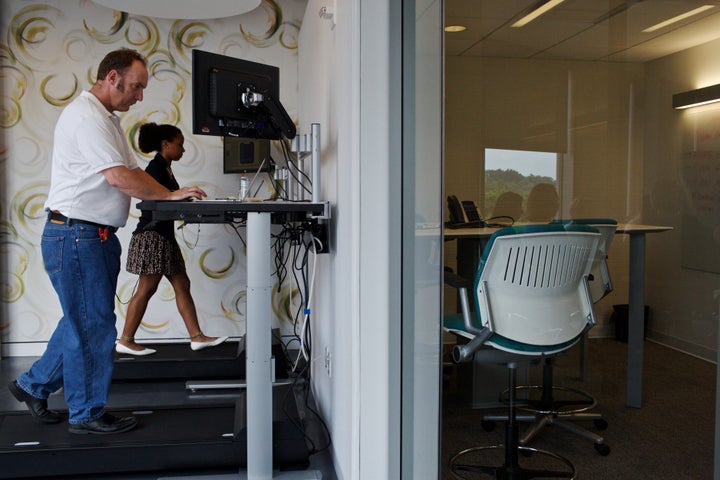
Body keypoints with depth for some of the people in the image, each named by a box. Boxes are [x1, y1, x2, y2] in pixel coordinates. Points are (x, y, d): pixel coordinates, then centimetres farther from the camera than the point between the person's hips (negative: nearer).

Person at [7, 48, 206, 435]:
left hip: (96, 236, 10)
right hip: (75, 235, -10)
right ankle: (87, 414, 14)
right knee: (93, 325, -1)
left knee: (84, 321, 18)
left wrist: (173, 197, 2)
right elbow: (119, 177, -24)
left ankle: (33, 385, 33)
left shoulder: (107, 118, 18)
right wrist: (170, 194, -15)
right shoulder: (85, 116, -16)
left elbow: (132, 171, 15)